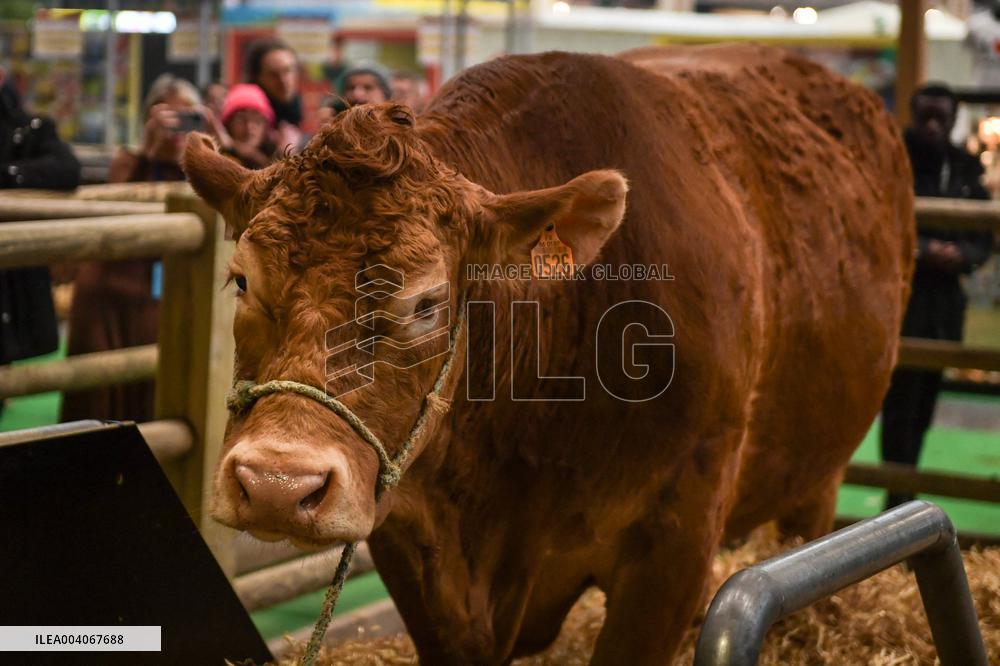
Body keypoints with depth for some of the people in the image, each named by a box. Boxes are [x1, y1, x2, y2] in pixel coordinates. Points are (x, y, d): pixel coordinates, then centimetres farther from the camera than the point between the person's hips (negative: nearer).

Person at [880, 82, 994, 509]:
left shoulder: (966, 168, 10)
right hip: (899, 294, -5)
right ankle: (898, 501, -3)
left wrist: (962, 255, -9)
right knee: (900, 401, -7)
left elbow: (984, 237, 12)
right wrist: (922, 251, -19)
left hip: (945, 298, 5)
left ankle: (903, 493, 20)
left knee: (923, 405, 11)